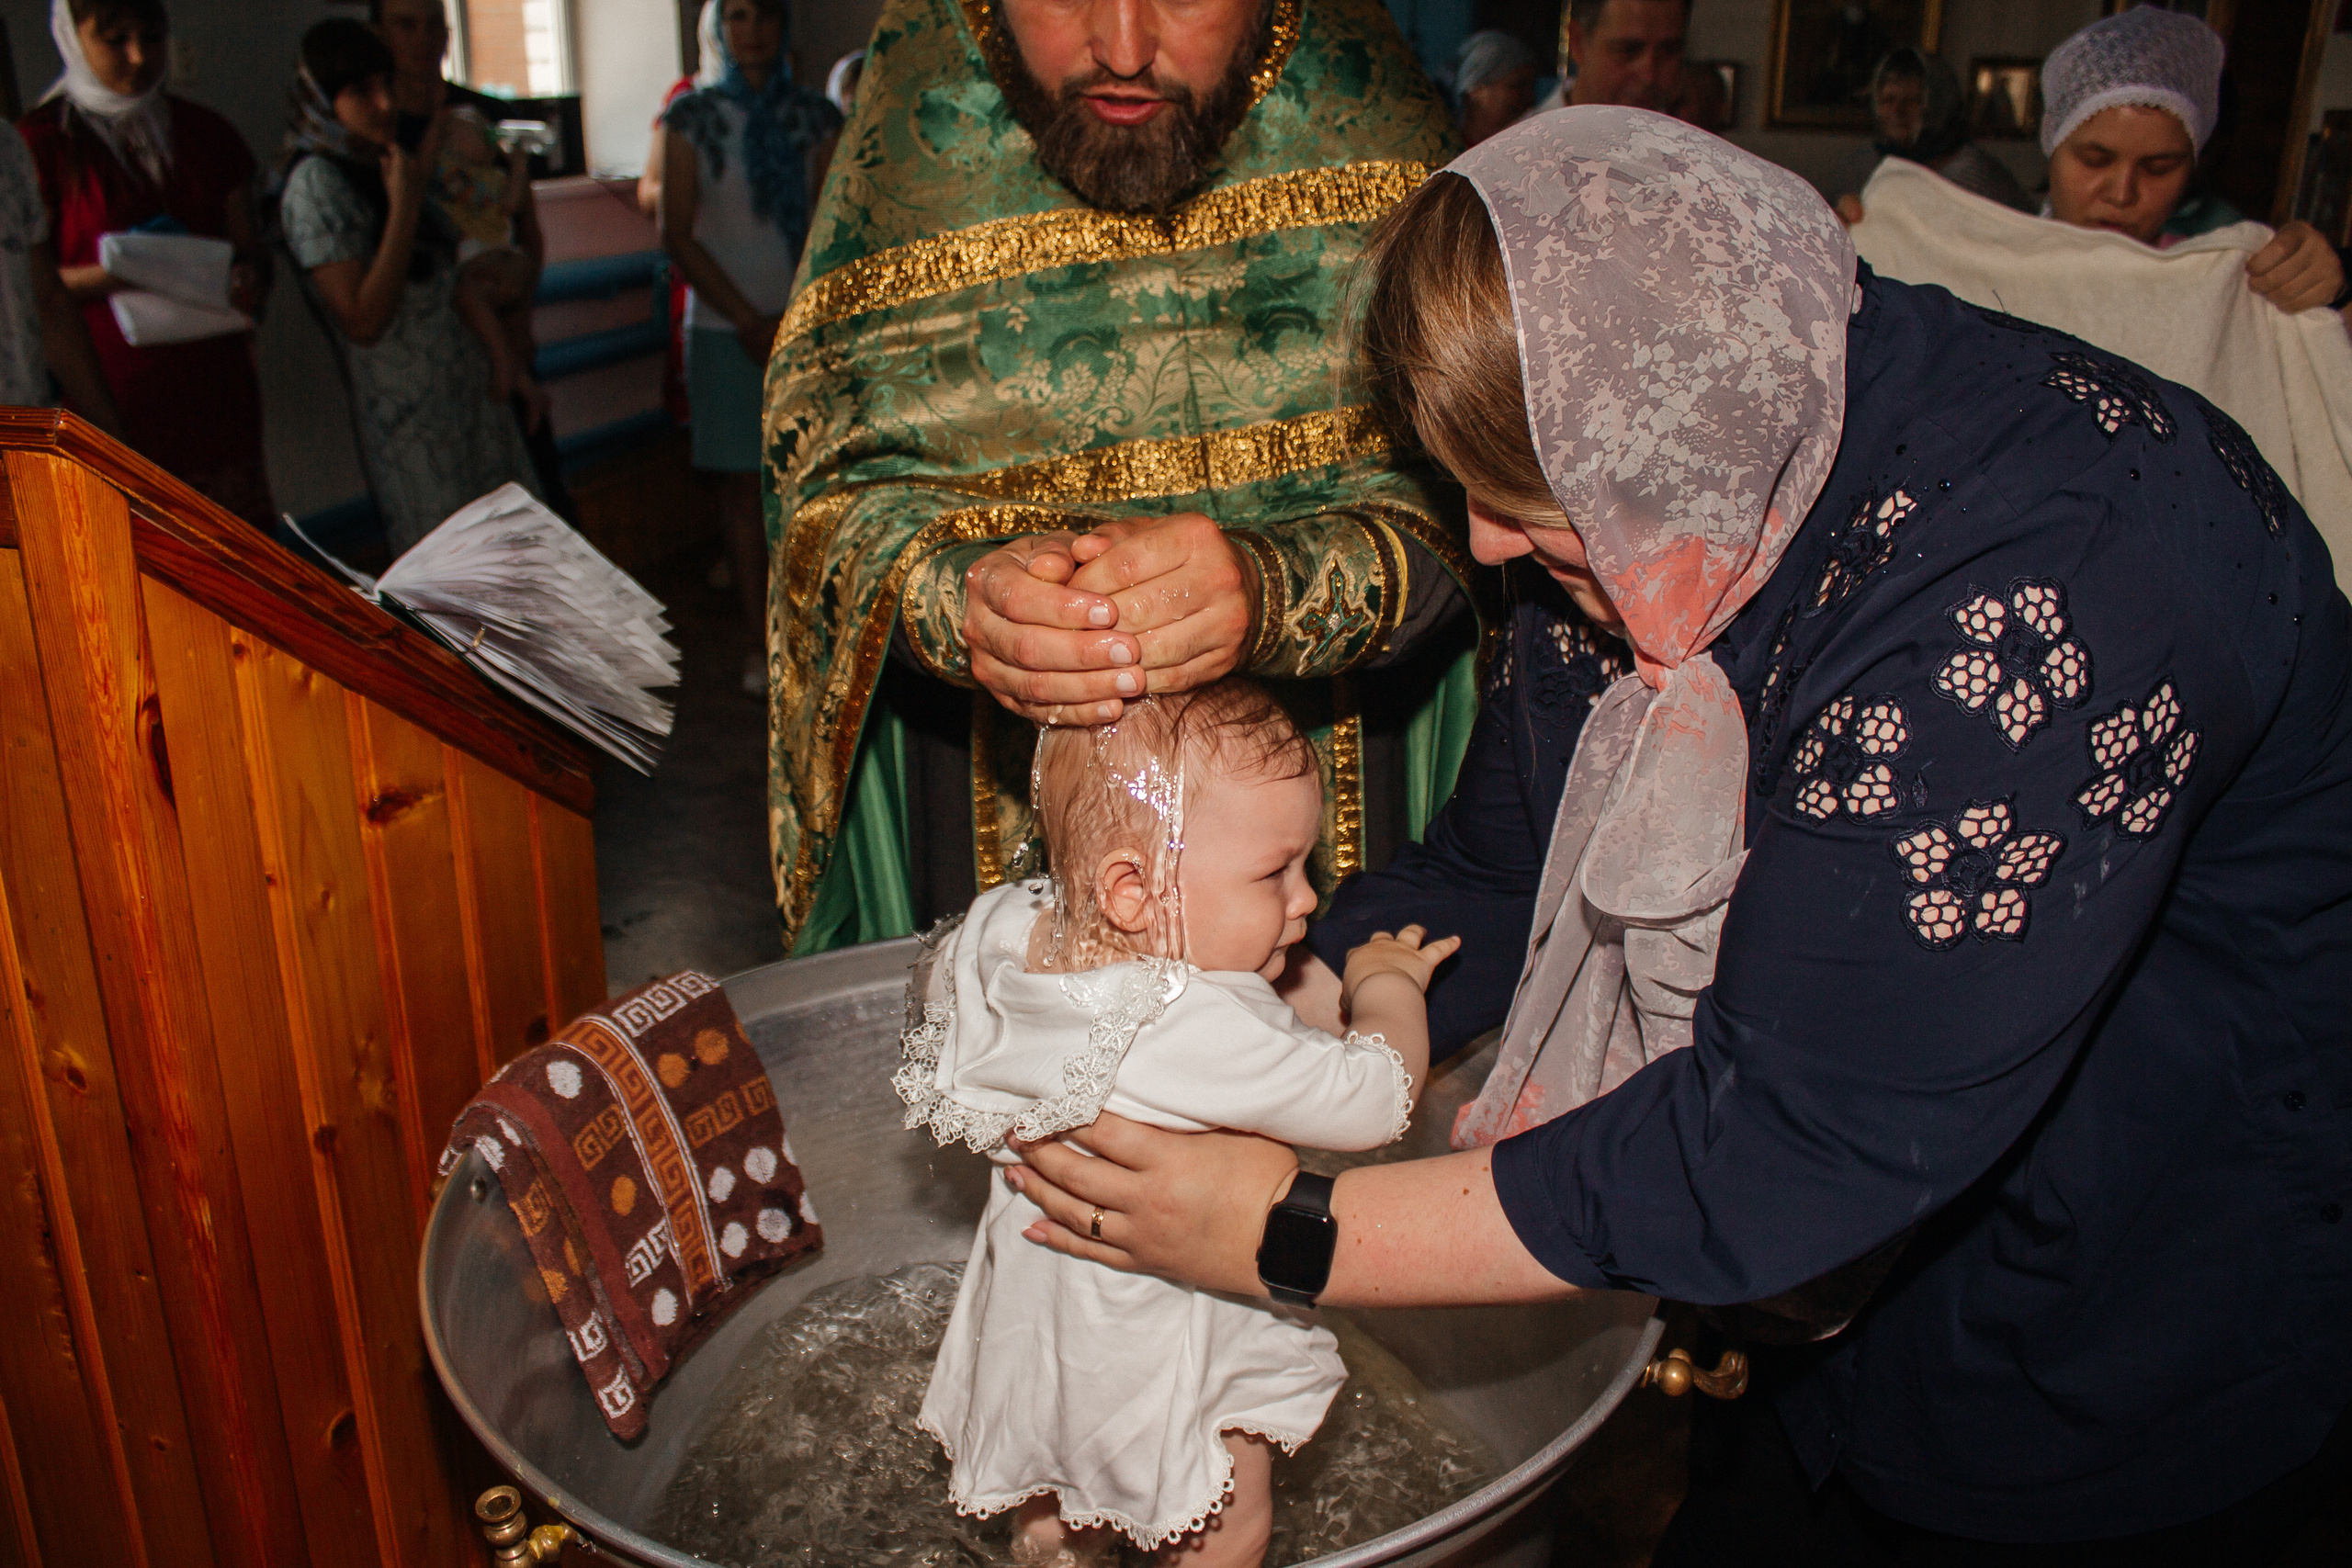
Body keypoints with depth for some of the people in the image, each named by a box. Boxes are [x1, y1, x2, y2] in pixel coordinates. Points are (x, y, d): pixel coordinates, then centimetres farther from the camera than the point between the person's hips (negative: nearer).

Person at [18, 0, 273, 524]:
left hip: (215, 389, 4)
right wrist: (107, 275, -19)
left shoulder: (206, 132, 15)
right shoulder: (41, 142, 0)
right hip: (111, 399, -4)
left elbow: (249, 246, 18)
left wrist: (251, 279, -6)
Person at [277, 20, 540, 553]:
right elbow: (363, 321, -22)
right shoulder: (315, 184, -15)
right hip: (410, 418, -8)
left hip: (472, 395, 8)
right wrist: (404, 205, -21)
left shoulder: (382, 167, 10)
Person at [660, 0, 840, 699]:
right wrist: (749, 320, -9)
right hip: (724, 327, -1)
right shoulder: (692, 117, 1)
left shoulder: (816, 117, 6)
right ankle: (761, 637, 9)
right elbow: (677, 236, -3)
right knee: (741, 484, 1)